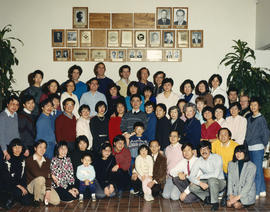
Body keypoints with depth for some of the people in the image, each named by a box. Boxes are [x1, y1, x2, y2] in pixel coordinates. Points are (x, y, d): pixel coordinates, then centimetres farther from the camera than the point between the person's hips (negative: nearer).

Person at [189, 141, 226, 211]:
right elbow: (191, 177, -10)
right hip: (208, 184, 4)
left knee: (211, 179, -37)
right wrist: (200, 183, -30)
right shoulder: (199, 161, -4)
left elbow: (216, 174, -29)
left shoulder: (217, 158, -16)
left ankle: (215, 202, -18)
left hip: (220, 182, -4)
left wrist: (200, 177, -20)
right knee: (192, 187, -21)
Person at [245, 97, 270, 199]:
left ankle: (256, 192, -1)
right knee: (258, 169, 14)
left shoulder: (261, 119, -8)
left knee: (257, 170, -5)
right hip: (250, 147, 7)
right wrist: (246, 143, 11)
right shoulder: (249, 119, 12)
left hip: (258, 147, -7)